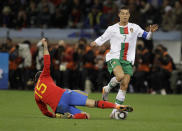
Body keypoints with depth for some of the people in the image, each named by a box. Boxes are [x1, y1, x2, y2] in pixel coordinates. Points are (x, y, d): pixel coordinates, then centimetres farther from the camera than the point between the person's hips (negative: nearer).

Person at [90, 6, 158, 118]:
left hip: (128, 60, 3)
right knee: (120, 76, -31)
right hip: (114, 58, -3)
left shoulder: (134, 27, 10)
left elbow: (146, 36, 17)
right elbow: (101, 39, 9)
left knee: (124, 86, -6)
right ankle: (107, 89, 0)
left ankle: (116, 110, 1)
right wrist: (94, 43, -12)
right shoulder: (112, 29, 5)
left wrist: (151, 32, -5)